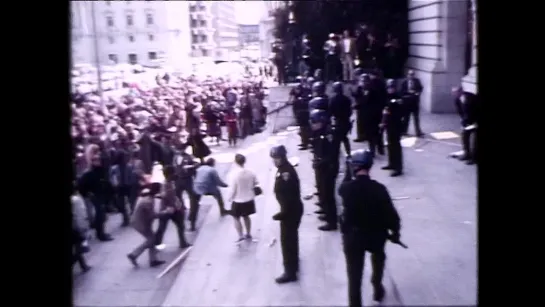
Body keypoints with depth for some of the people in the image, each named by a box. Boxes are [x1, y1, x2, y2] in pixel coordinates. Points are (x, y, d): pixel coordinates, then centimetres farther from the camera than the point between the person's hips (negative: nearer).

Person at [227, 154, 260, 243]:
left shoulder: (235, 174, -23)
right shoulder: (250, 172, -9)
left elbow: (233, 189, -17)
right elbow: (256, 184, 3)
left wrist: (230, 198, 0)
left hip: (238, 201, -5)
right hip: (249, 199, 5)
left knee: (236, 218, 11)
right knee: (246, 216, 23)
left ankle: (241, 236, 6)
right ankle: (248, 234, 35)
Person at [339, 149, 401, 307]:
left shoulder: (346, 188, -15)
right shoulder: (378, 188, -18)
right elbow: (391, 213, -13)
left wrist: (349, 172, 17)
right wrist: (395, 231, 3)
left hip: (352, 236, -1)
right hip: (375, 234, 1)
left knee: (354, 274, 9)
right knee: (378, 258, 33)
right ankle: (377, 289, 47)